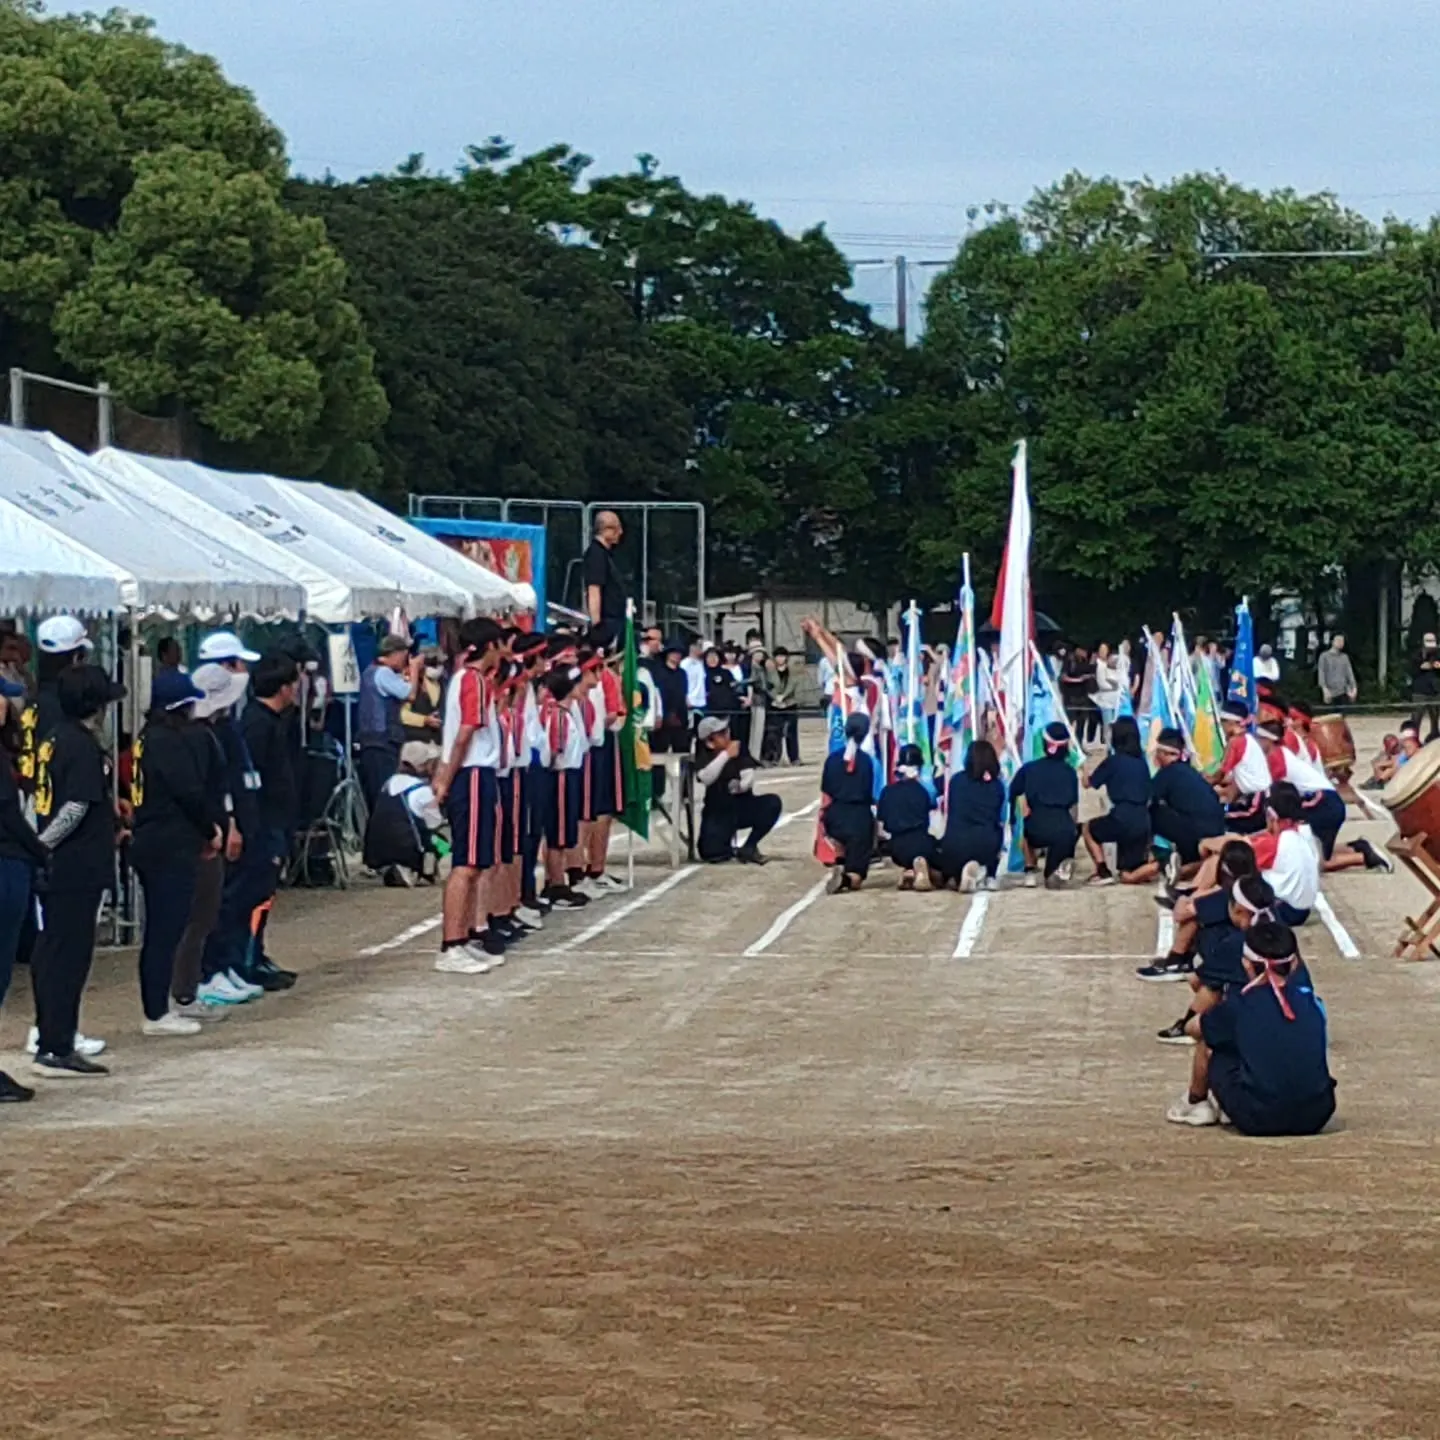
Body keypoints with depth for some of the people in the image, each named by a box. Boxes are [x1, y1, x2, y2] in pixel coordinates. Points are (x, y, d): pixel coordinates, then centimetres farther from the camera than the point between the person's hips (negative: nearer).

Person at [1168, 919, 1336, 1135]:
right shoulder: (1308, 997, 4)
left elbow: (1193, 1027, 18)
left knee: (1207, 1044, 19)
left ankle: (1195, 1103, 42)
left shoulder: (1239, 1005, -3)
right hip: (1315, 1118, 3)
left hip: (1259, 1122, -3)